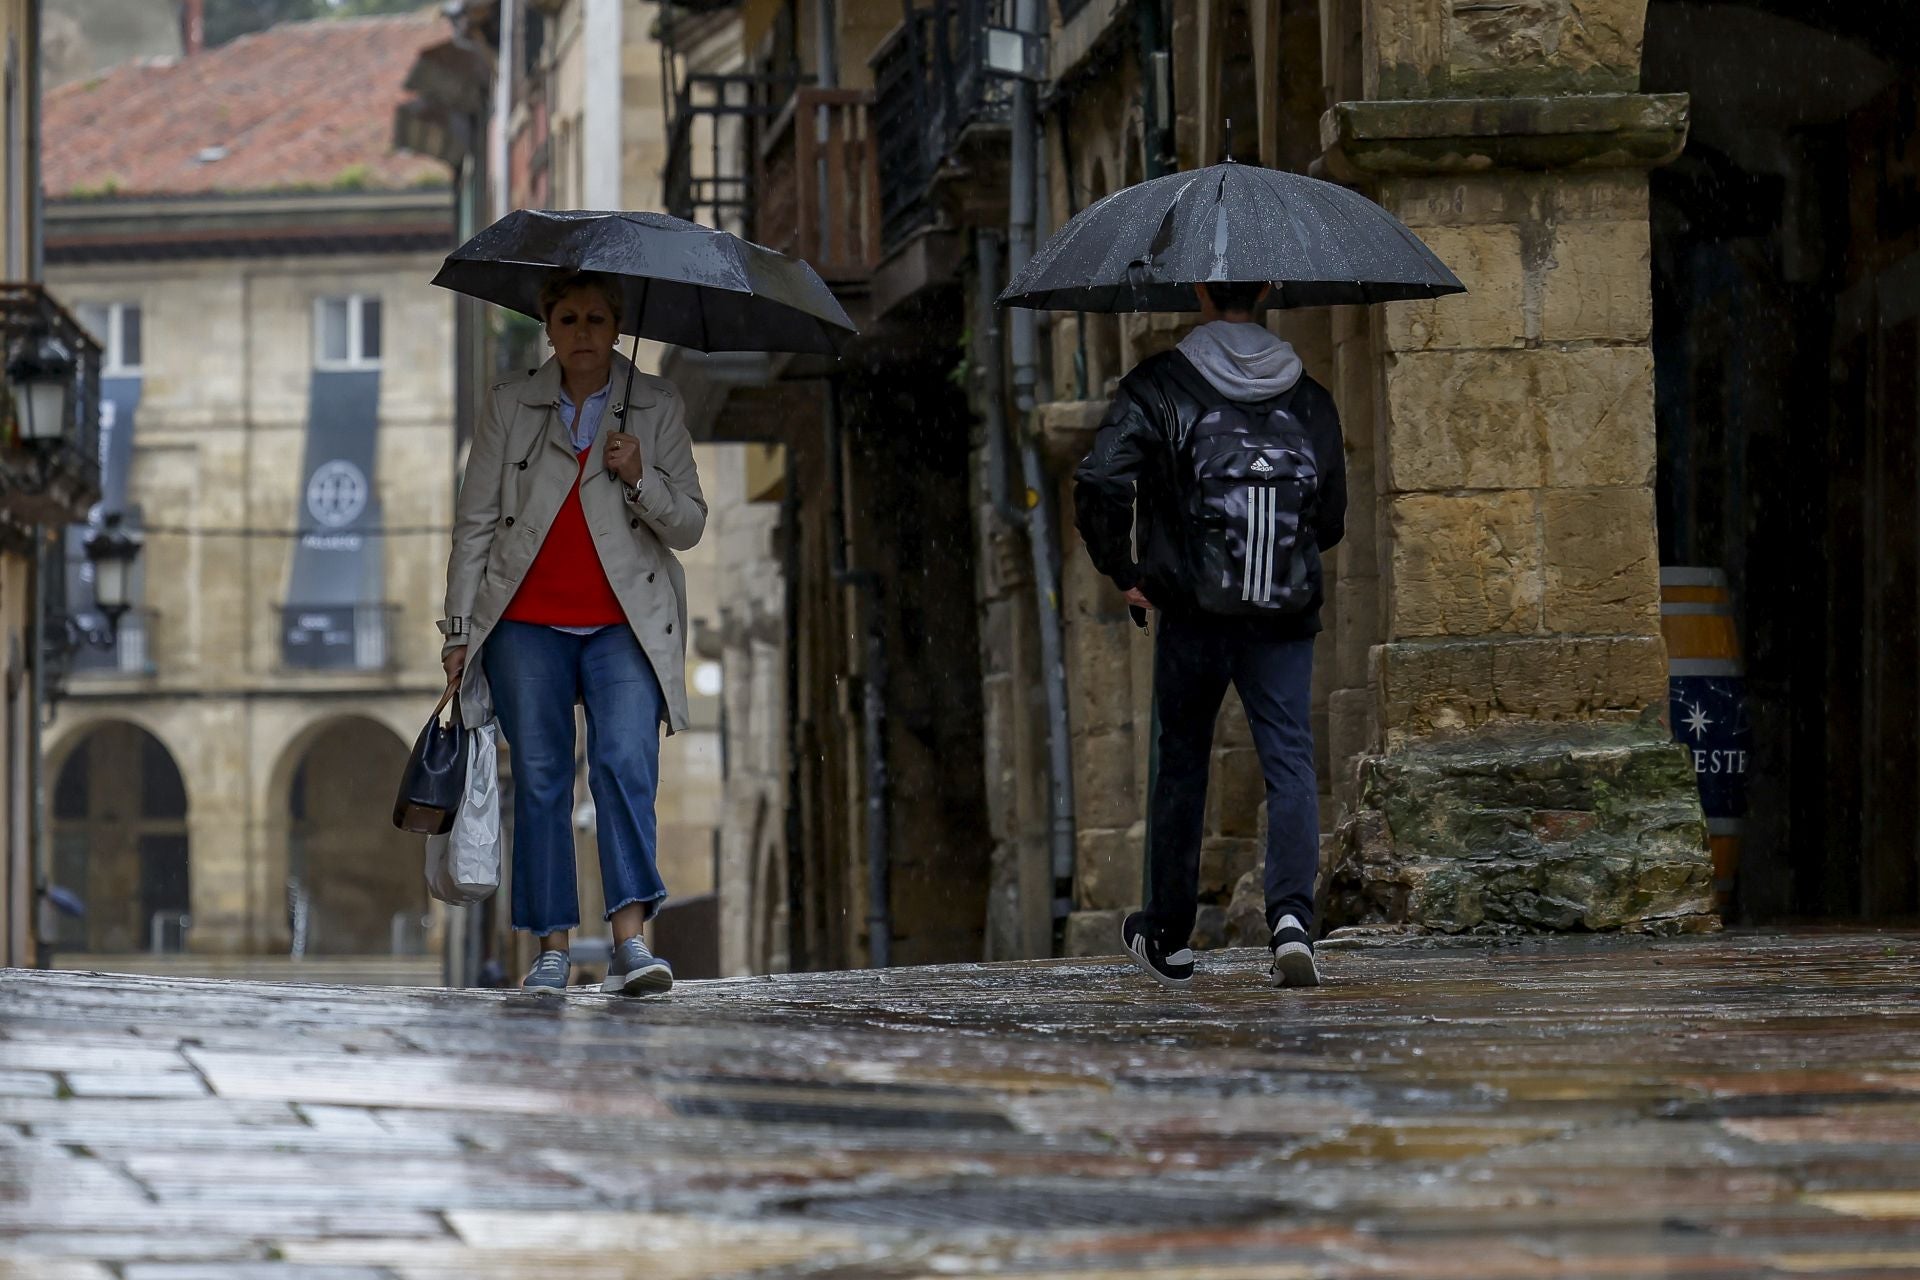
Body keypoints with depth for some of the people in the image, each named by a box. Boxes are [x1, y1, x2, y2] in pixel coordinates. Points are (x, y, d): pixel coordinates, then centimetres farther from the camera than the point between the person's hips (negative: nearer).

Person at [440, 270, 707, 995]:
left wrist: (640, 478, -13)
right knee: (539, 779, -2)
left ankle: (630, 941, -24)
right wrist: (461, 628, 3)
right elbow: (474, 522, 8)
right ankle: (553, 948, 4)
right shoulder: (509, 407, 8)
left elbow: (689, 527, 6)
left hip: (624, 624, -1)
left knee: (624, 765, -17)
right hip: (528, 623, 1)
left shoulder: (658, 408, 8)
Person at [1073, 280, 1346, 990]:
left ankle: (1166, 937, 23)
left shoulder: (1156, 386, -4)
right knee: (1290, 761, -2)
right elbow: (1332, 520, 10)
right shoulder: (1307, 397, 6)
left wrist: (1122, 572, -3)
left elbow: (1100, 483, -16)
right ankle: (1292, 917, -24)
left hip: (1191, 613, -1)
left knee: (1180, 767, 13)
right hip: (1286, 614, 1)